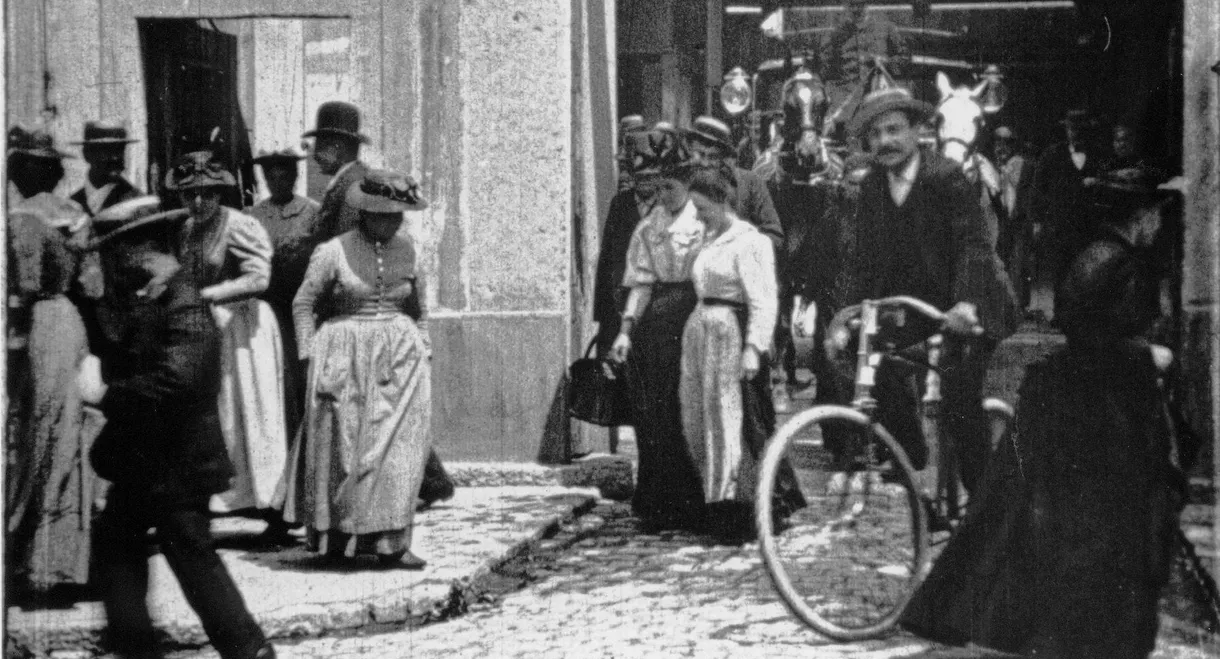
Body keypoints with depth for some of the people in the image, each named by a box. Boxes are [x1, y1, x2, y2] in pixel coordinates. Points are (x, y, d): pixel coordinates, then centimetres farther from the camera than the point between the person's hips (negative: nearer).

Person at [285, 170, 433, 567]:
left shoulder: (405, 248, 8)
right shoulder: (334, 251, -5)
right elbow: (303, 303, 1)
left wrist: (423, 352, 13)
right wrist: (311, 356, -5)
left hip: (399, 359, 3)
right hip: (345, 359, -3)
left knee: (397, 448, -5)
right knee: (342, 446, 1)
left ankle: (390, 541, -3)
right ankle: (334, 534, 12)